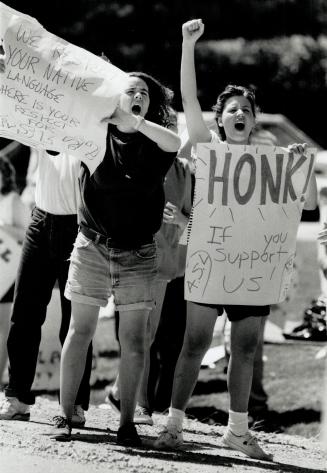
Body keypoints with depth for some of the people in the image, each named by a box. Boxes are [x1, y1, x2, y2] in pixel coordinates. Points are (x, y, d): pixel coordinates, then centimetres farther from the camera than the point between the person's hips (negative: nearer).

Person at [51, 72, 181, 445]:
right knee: (80, 331, 1)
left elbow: (175, 143, -21)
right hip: (92, 246, -1)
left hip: (138, 254, 1)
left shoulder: (154, 141, 1)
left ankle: (127, 423, 6)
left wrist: (132, 120, -27)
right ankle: (65, 416, 5)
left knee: (133, 340, 0)